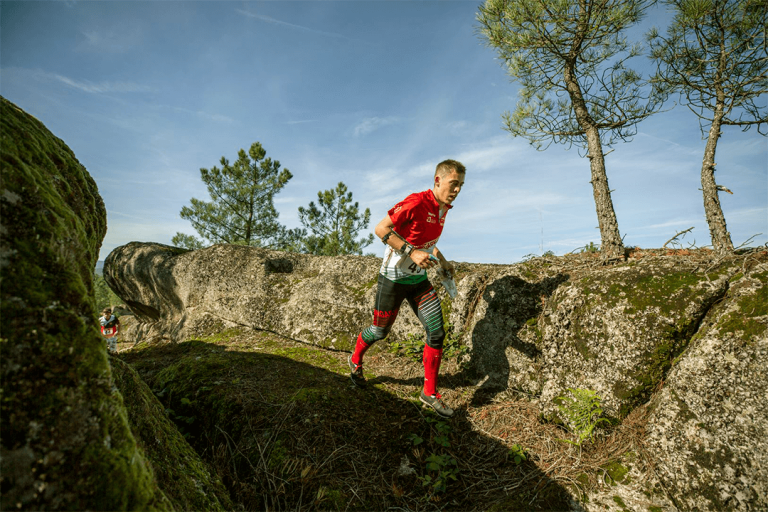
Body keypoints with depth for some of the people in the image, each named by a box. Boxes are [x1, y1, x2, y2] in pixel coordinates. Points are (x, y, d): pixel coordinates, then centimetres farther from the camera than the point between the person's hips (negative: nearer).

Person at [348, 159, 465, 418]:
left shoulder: (443, 208, 5)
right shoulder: (416, 202, -22)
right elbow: (381, 229, -22)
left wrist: (443, 262, 12)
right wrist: (412, 253, -28)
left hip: (419, 279, 7)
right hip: (393, 278, -7)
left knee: (437, 333, 0)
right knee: (379, 331, 10)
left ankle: (430, 393, 16)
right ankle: (355, 360, 43)